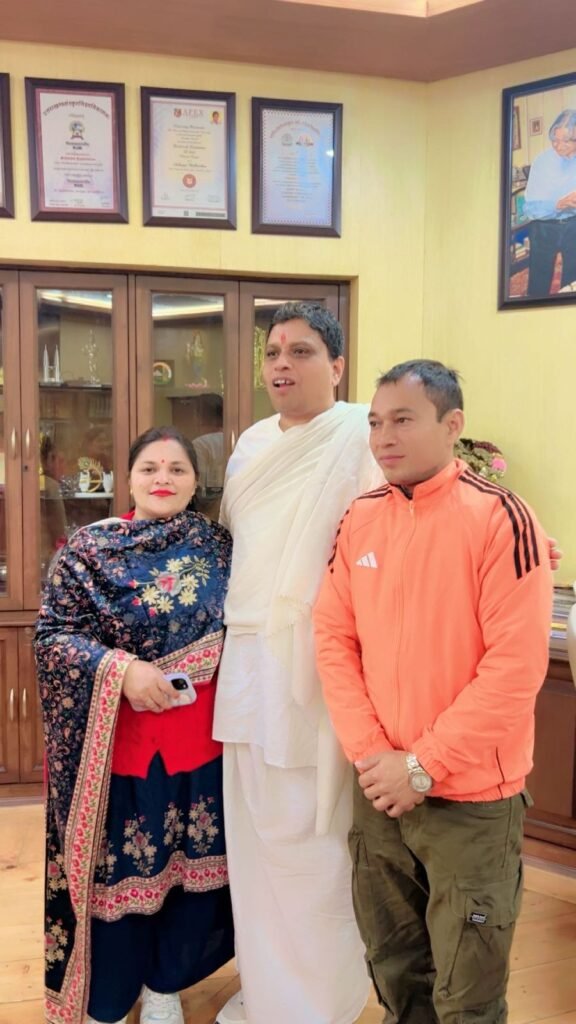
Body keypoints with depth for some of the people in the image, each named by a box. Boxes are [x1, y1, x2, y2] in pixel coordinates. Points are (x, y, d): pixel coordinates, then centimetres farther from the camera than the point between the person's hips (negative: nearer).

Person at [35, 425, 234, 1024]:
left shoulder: (217, 546, 4)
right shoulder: (89, 547, -4)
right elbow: (51, 633, -9)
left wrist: (210, 660, -8)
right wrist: (120, 669, -21)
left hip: (199, 736, 3)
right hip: (114, 738, -2)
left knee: (190, 858, 12)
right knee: (114, 863, 8)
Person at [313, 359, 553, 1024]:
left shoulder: (501, 519, -14)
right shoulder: (359, 520, 2)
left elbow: (517, 665, -18)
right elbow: (333, 638, 3)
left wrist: (424, 765, -16)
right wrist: (369, 753, -7)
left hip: (471, 799, -4)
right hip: (379, 789, 5)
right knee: (393, 968, 21)